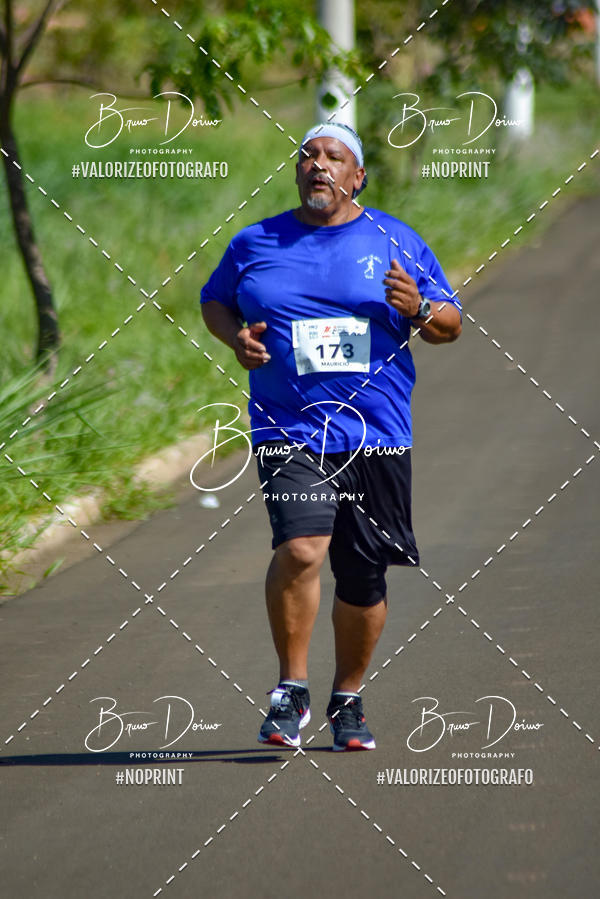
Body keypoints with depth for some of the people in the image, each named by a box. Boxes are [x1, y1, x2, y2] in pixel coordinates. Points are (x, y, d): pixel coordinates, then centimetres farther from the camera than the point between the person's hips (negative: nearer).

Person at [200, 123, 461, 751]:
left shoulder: (397, 243, 7)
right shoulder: (254, 244, 9)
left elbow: (451, 325, 11)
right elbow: (213, 301, 23)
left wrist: (419, 310, -12)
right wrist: (236, 337, 1)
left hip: (376, 434, 1)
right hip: (289, 432, -1)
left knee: (363, 577, 5)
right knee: (300, 548, -23)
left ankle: (347, 700, 26)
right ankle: (291, 692, -7)